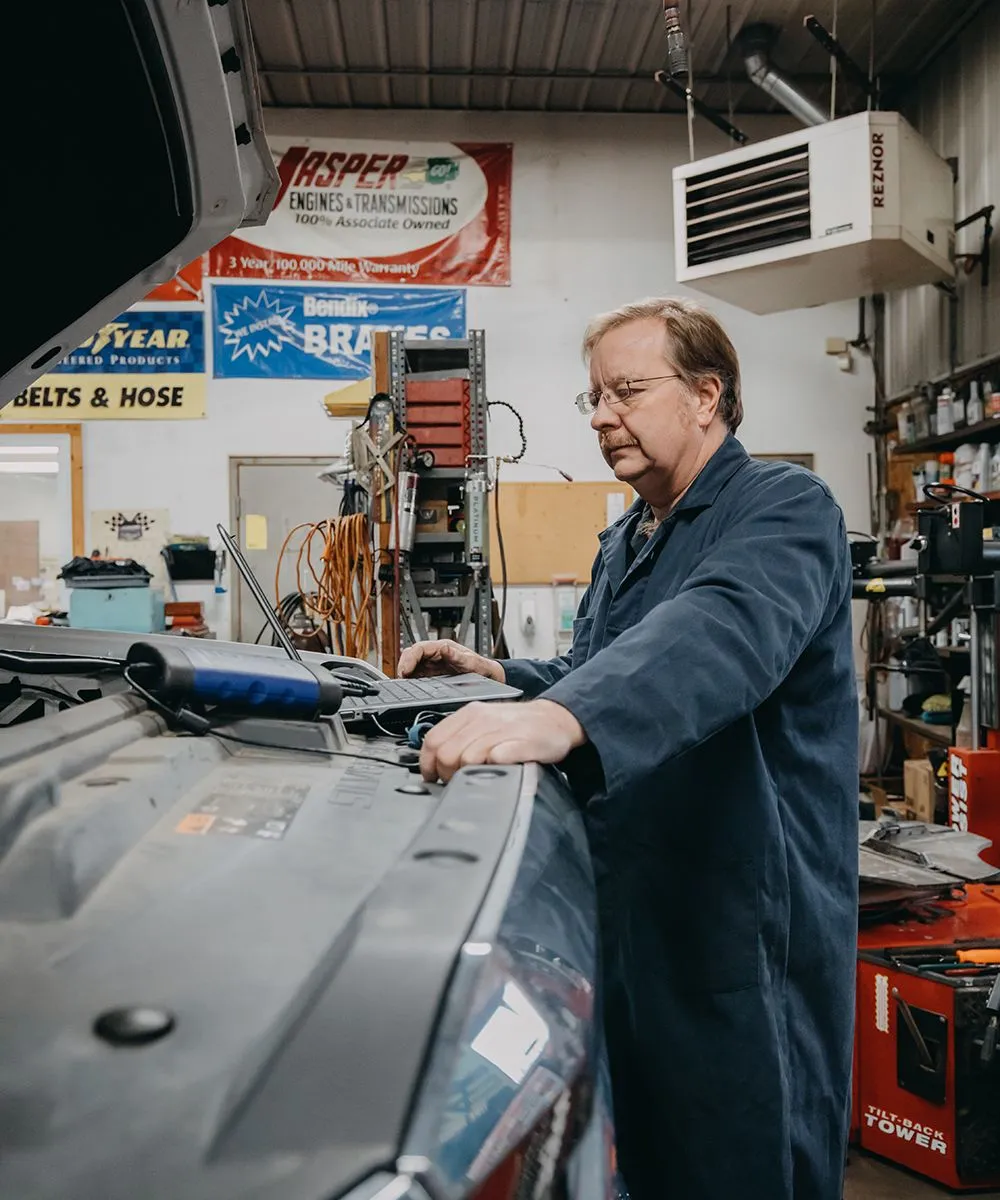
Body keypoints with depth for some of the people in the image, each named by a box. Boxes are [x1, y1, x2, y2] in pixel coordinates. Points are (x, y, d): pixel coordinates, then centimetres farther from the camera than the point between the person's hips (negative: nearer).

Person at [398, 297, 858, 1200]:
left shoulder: (785, 510, -14)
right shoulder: (624, 542, 15)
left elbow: (723, 633, -35)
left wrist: (559, 718, -50)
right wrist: (499, 678, 4)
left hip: (744, 923, -8)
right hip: (628, 916, 8)